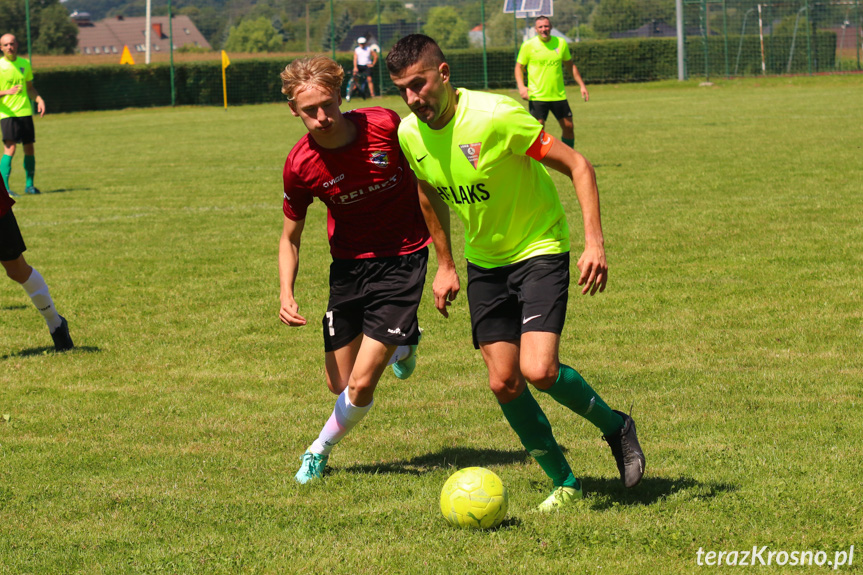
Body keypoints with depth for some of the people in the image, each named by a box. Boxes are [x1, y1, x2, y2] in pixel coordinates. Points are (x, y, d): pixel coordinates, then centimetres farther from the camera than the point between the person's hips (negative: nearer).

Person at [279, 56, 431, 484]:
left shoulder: (385, 126, -20)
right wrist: (286, 295, -15)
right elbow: (291, 237, 2)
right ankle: (400, 343, 42)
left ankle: (321, 450, 20)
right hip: (348, 265, 3)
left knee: (361, 386, -10)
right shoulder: (300, 165, -14)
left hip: (403, 260, -3)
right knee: (339, 384, 10)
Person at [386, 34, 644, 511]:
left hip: (540, 250, -6)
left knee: (538, 371, -21)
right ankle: (565, 484, 18)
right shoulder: (410, 134, -7)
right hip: (484, 262, 6)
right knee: (503, 383, 1)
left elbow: (577, 167, -21)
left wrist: (594, 243, -29)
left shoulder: (497, 117, -26)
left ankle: (614, 427, 8)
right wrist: (445, 265, 16)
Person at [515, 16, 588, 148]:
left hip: (559, 96, 4)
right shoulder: (528, 46, -3)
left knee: (568, 127, 6)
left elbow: (570, 65, 18)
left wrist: (581, 85, 13)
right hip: (537, 96, -4)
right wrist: (521, 86, -14)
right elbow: (519, 67, 3)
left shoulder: (561, 43, 5)